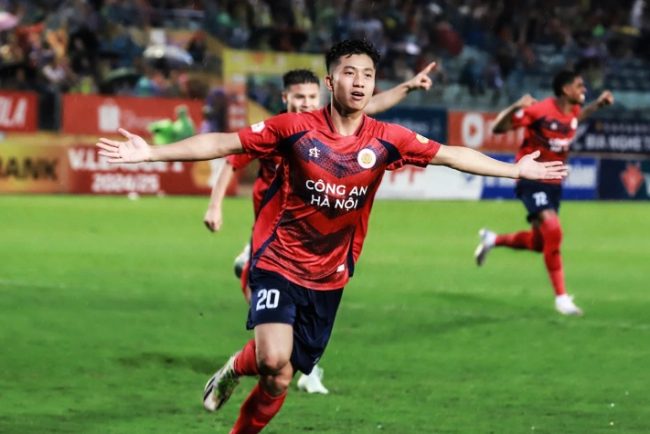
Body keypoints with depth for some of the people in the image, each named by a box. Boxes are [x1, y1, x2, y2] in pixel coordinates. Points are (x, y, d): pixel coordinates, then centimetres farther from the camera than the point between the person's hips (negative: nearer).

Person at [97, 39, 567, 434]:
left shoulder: (385, 140, -5)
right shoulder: (295, 128, -12)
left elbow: (451, 155, 0)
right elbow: (222, 143, -11)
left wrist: (516, 169, -4)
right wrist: (151, 152, -17)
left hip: (329, 278, 3)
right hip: (278, 262, -3)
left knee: (280, 381, 6)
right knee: (275, 360, -25)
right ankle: (238, 366, 7)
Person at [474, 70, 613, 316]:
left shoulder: (573, 112, 1)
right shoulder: (540, 110, -20)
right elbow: (498, 128, -17)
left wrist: (598, 104, 15)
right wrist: (515, 108, -35)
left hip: (553, 183, 8)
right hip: (532, 179, -8)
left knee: (538, 243, 12)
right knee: (553, 231, -23)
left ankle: (492, 240, 40)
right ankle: (561, 297, -16)